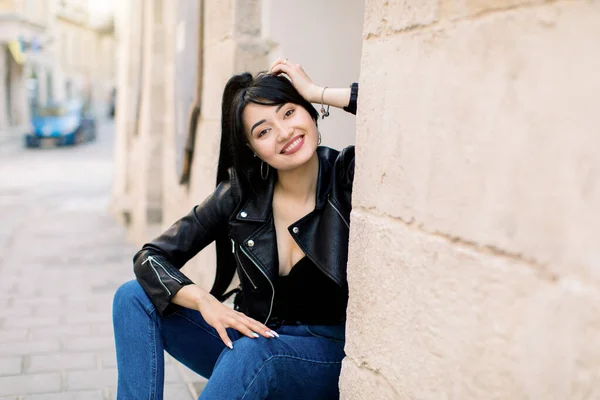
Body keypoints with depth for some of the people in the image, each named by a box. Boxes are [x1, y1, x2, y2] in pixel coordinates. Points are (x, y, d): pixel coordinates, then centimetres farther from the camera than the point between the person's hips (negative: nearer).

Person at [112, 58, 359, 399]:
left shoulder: (346, 177, -15)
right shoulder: (241, 194, -7)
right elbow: (151, 257, -7)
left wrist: (318, 92, -23)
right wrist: (205, 302, -26)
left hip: (326, 354, -3)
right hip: (250, 336, 4)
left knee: (253, 351, -36)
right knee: (134, 298, -12)